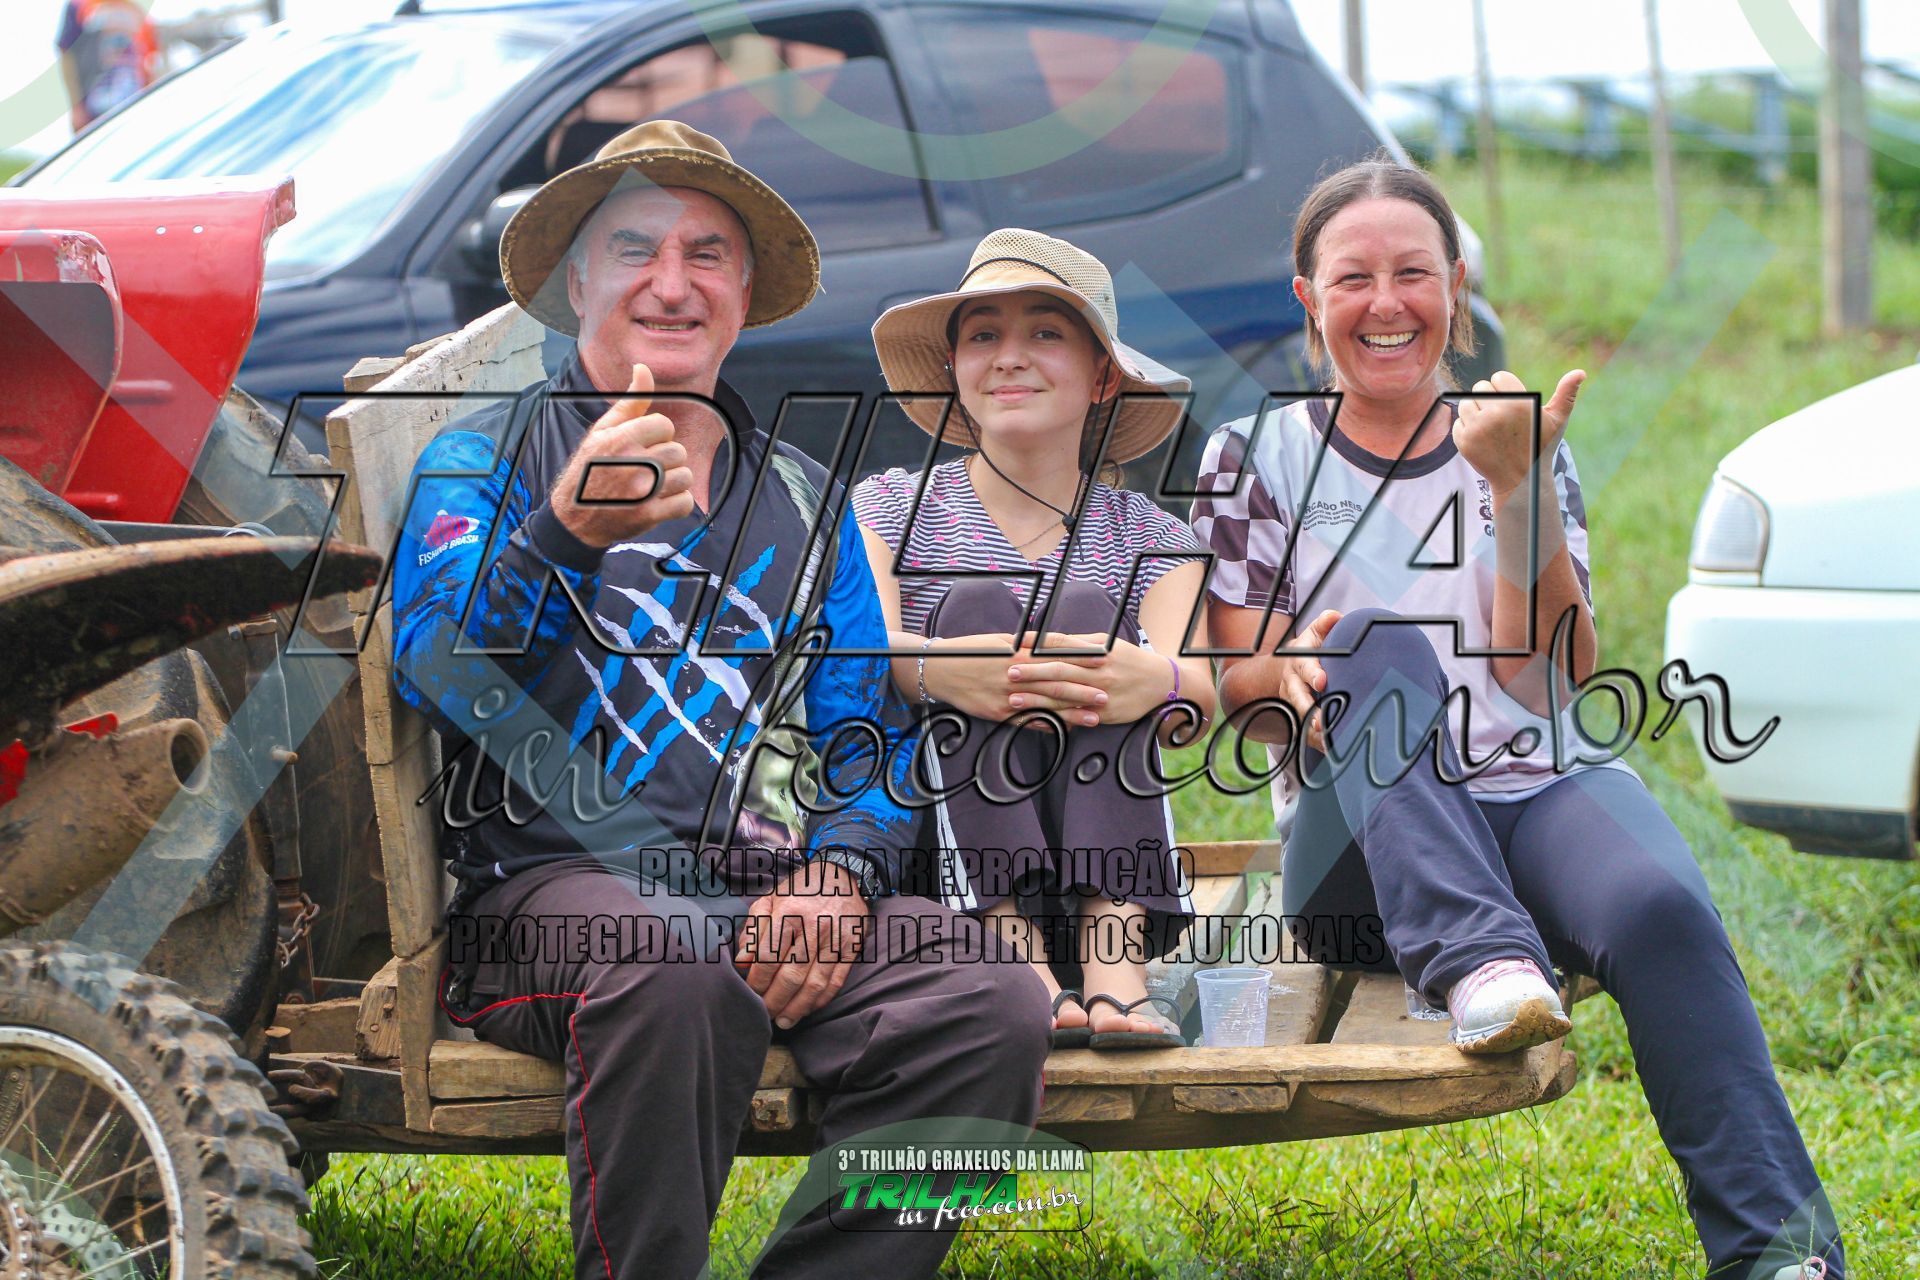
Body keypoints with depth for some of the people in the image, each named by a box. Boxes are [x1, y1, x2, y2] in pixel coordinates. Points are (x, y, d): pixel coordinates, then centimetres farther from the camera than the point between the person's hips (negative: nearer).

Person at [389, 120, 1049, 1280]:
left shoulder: (804, 502, 24)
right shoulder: (481, 463, 11)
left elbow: (868, 731, 19)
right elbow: (434, 672, -7)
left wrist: (839, 873, -4)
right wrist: (564, 535, -26)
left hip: (770, 882, 4)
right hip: (554, 876, -4)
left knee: (993, 1002, -25)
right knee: (676, 970, -39)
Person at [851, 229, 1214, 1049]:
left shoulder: (1150, 539, 14)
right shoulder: (890, 510, 11)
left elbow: (1199, 700, -7)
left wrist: (1154, 681, -34)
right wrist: (926, 666, -36)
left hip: (1108, 856, 1)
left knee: (1091, 616, -18)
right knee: (977, 603, -19)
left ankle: (1116, 961, -38)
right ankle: (1015, 957, -40)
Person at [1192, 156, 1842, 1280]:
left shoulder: (1527, 452, 14)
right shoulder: (1259, 459, 11)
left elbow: (1550, 674, 2)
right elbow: (1234, 683, 6)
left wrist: (1517, 488, -10)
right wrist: (1295, 674, -17)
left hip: (1542, 789, 1)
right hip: (1368, 835, -1)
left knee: (1659, 907, -33)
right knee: (1375, 637, -31)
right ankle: (1479, 966, -45)